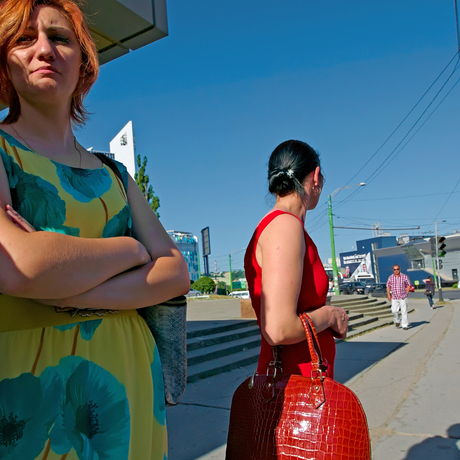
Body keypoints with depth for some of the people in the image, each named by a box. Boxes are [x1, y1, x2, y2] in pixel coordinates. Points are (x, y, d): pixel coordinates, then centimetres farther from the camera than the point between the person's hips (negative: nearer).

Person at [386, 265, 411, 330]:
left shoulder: (405, 276, 1)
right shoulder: (390, 277, 6)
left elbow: (408, 285, 8)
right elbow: (388, 286, 11)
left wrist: (406, 293, 0)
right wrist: (388, 294, 2)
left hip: (403, 297, -1)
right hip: (394, 297, 2)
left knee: (404, 311, -3)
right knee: (394, 311, -5)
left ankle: (405, 325, 6)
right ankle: (397, 321, 23)